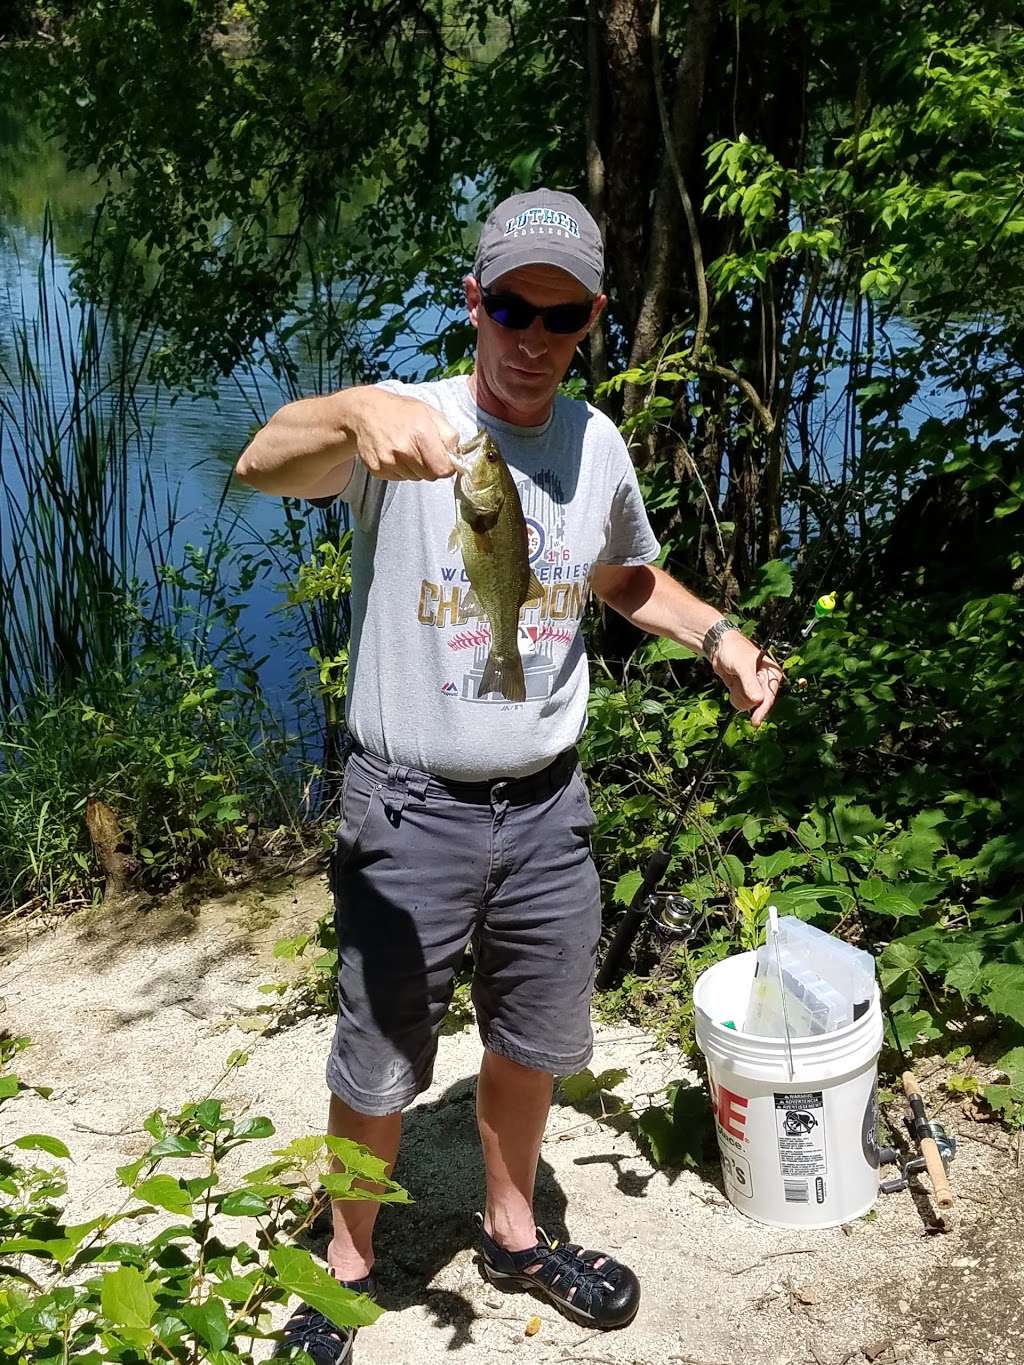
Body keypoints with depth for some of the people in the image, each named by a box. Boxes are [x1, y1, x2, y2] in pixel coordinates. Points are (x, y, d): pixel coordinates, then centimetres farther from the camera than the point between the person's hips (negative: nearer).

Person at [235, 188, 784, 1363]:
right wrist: (355, 416, -57)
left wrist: (716, 635, 3)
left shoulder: (598, 446, 2)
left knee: (535, 1042, 20)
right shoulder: (410, 421, -14)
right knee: (379, 1066, 8)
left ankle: (512, 1230, 46)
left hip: (546, 804, 5)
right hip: (411, 807, -4)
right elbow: (262, 464, -35)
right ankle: (346, 1264, 35)